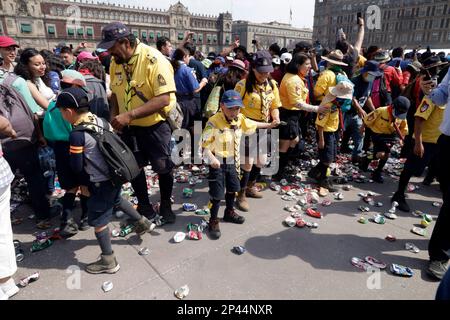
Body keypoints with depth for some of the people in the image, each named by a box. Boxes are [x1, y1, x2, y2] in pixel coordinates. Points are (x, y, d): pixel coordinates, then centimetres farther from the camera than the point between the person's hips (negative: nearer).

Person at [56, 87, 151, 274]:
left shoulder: (76, 135, -20)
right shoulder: (101, 121, -1)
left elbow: (77, 167, -13)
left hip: (101, 183, -8)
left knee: (98, 220, 7)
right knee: (116, 199, 34)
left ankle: (109, 262, 19)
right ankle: (141, 222, 50)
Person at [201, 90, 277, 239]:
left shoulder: (240, 119, -2)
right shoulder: (214, 122, -23)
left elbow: (253, 124, 19)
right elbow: (205, 144, -24)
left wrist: (269, 125, 27)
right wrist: (211, 158, -38)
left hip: (233, 161, 7)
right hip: (218, 163, -7)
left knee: (232, 188, 20)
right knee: (217, 193, -2)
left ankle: (229, 212, 43)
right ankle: (213, 221, 17)